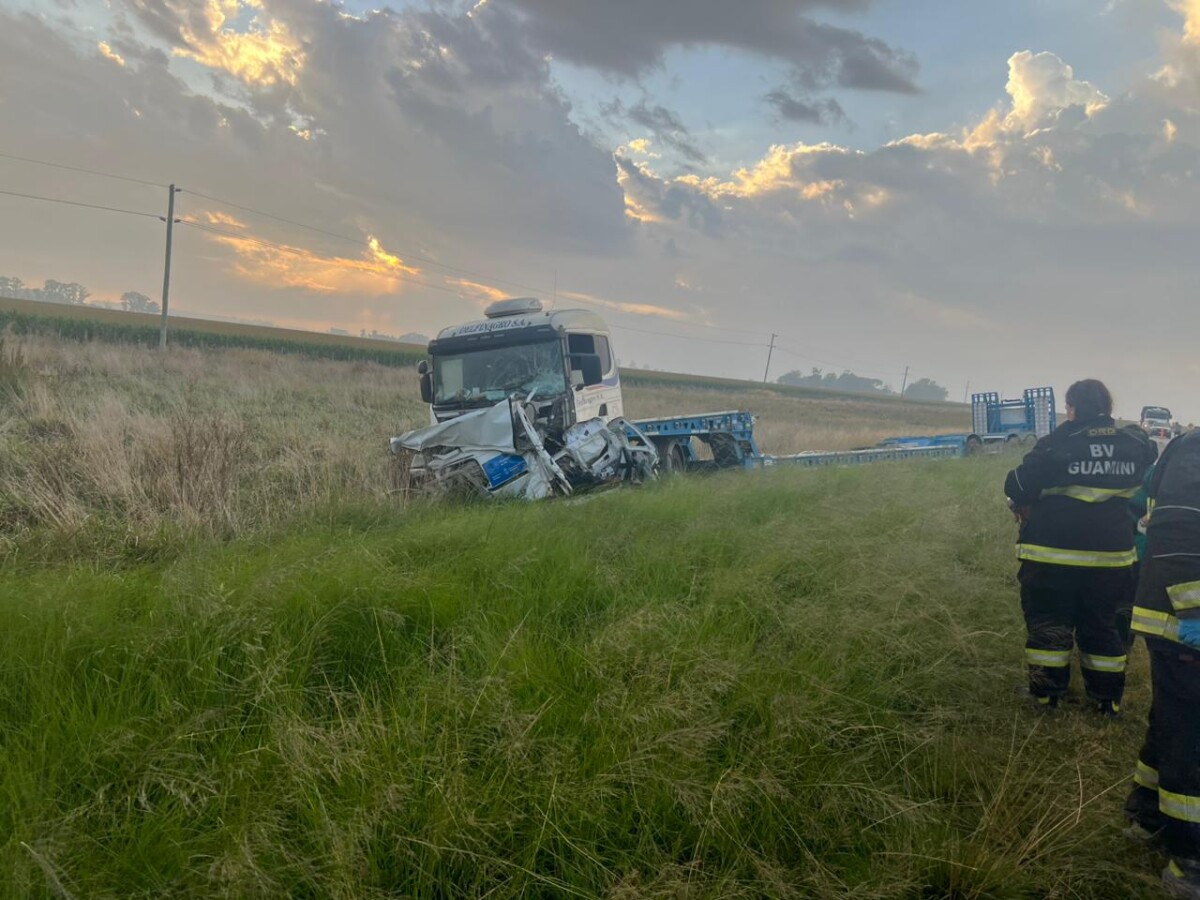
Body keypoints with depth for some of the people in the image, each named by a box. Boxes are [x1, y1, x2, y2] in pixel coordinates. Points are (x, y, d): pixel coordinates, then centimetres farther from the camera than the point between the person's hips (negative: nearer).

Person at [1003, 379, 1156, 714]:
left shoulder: (1058, 444, -16)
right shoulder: (1136, 444, 0)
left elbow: (1017, 486, -15)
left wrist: (1024, 508, 6)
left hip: (1053, 552, -4)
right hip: (1111, 552, 4)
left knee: (1048, 622, 9)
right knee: (1103, 624, 15)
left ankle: (1047, 691, 15)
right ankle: (1107, 697, 21)